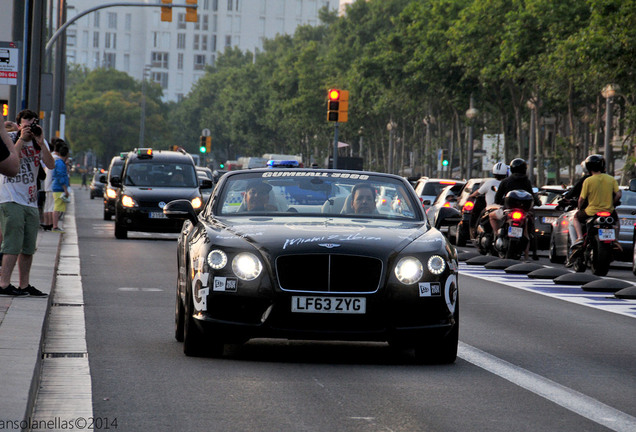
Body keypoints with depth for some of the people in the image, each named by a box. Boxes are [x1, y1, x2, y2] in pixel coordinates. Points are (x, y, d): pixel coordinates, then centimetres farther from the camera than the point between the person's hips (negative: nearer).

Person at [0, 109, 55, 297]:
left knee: (28, 247, 7)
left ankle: (24, 285, 13)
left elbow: (51, 165, -2)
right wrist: (22, 139, -17)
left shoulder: (40, 142, 12)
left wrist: (41, 142, -10)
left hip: (30, 202, 6)